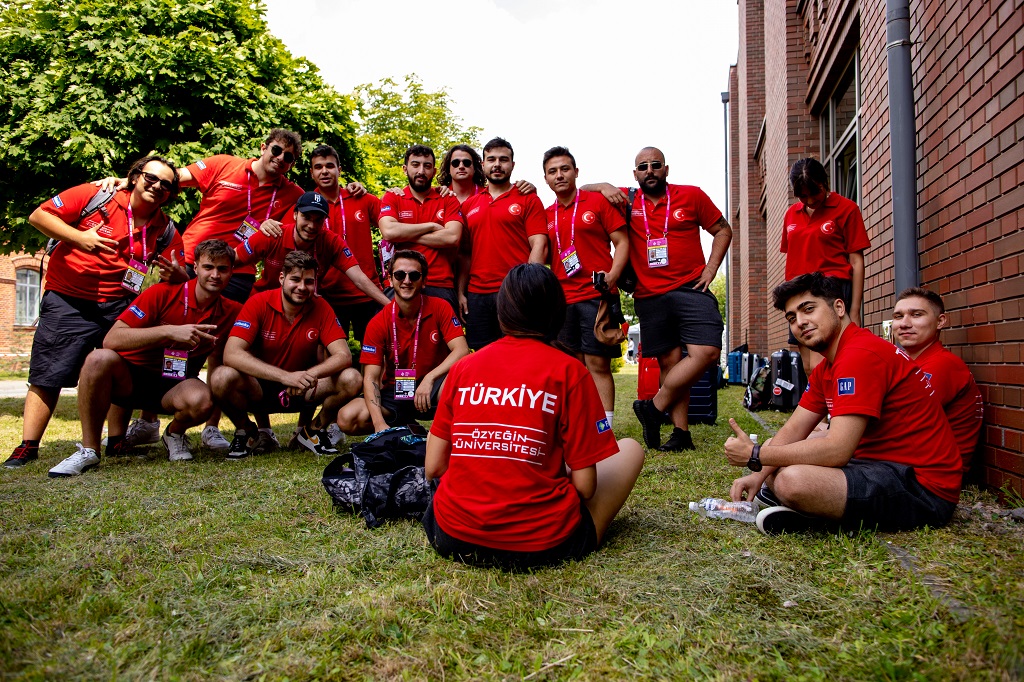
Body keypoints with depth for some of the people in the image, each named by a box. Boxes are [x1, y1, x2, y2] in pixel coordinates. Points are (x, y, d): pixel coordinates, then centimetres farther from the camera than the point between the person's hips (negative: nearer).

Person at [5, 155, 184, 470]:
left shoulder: (165, 230, 4)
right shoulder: (94, 196, -5)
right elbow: (38, 216, -4)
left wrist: (174, 275, -18)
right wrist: (78, 236, -18)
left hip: (119, 306, 3)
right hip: (68, 301, -3)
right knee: (47, 375, -1)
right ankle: (28, 446, 8)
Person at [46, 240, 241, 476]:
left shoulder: (231, 312, -4)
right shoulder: (163, 293, -12)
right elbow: (111, 340, -20)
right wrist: (169, 331, -29)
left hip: (175, 388, 1)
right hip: (132, 377, 0)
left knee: (201, 400, -35)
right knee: (100, 358, -33)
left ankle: (174, 433, 4)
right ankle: (88, 450, -16)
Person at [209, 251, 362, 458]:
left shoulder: (321, 308, -9)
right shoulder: (259, 303, -15)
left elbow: (343, 355, -16)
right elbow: (231, 354, -26)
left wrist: (309, 375, -37)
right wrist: (285, 376, -38)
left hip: (301, 393, 2)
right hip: (258, 389, -1)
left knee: (351, 379, -23)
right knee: (222, 377, -32)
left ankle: (315, 431, 5)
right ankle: (247, 432, 0)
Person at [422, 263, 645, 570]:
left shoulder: (462, 368, 3)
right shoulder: (569, 371, -7)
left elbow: (433, 468, 5)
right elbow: (584, 486, -8)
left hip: (452, 539, 3)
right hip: (541, 545, -2)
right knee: (630, 449, 17)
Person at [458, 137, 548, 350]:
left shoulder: (528, 199, 4)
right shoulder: (469, 205, 17)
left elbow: (539, 246, -4)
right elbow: (465, 253, 17)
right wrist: (461, 292, 8)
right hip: (476, 295, 4)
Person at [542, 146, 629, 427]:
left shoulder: (599, 201, 2)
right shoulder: (546, 215, 13)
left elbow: (622, 242, 0)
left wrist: (612, 276, -14)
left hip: (596, 296, -4)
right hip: (561, 300, 4)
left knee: (597, 364, -4)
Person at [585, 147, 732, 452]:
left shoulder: (691, 195, 6)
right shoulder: (625, 201, 8)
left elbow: (723, 230, 12)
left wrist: (711, 268, 1)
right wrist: (604, 187, -6)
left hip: (690, 289, -1)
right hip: (649, 297, 1)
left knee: (707, 352, -17)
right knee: (669, 362, 4)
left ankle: (654, 406, -3)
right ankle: (681, 432, 11)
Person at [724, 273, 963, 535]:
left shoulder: (861, 354, -21)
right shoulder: (826, 369, 13)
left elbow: (837, 450, -27)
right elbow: (793, 430, 11)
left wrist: (756, 455, -18)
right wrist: (758, 474, -6)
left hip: (922, 484, -10)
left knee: (792, 480, -32)